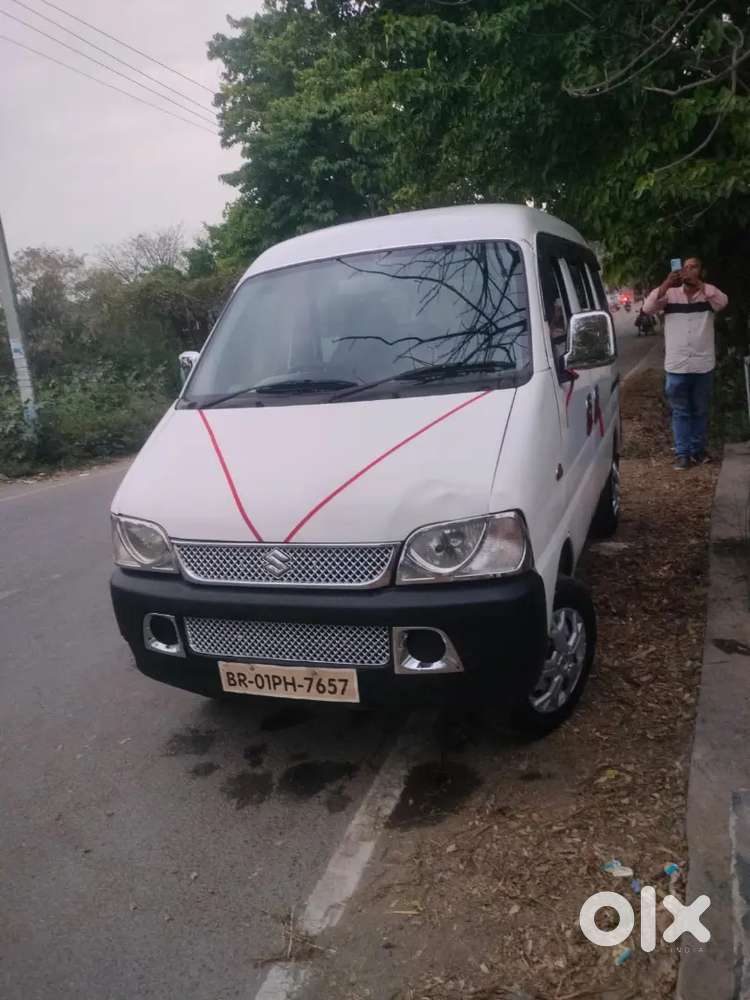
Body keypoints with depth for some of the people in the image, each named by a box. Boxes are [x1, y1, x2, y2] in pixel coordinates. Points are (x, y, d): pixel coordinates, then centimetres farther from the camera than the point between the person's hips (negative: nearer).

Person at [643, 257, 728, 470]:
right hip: (676, 365, -1)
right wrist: (666, 284, -22)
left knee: (700, 411, 12)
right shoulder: (670, 293, 2)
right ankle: (683, 453, 10)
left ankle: (698, 449, 24)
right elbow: (647, 308, -12)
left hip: (703, 365, 1)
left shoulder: (708, 292, 2)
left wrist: (697, 283, -25)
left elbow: (722, 302, -19)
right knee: (680, 411, 5)